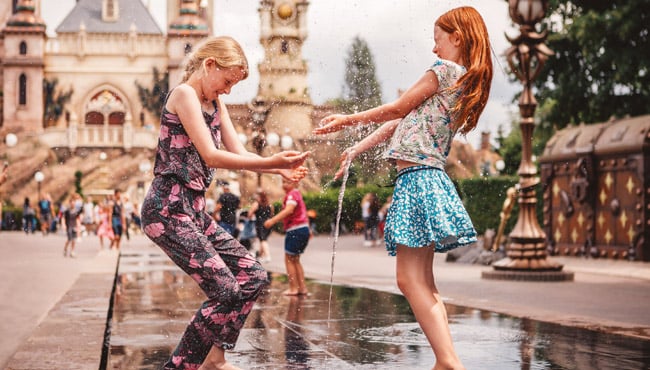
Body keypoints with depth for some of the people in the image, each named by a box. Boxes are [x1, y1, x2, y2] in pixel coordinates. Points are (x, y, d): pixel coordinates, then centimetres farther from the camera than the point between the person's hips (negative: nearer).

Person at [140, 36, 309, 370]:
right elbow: (211, 156, -18)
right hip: (169, 209, -10)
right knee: (226, 292, -14)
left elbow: (238, 153, 11)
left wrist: (280, 169, -6)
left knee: (254, 277, 9)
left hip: (195, 211, 10)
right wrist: (272, 162, -24)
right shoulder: (184, 94, -10)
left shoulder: (215, 103, 18)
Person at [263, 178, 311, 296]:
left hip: (295, 230, -10)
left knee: (289, 259, -1)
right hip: (304, 229, 10)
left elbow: (289, 210, -29)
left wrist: (273, 220, -36)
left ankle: (293, 288, -2)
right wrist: (308, 229, 38)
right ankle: (302, 288, 15)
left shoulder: (292, 194, -12)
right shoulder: (297, 194, 20)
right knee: (295, 260, 17)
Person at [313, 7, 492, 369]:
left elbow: (398, 109, 1)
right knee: (424, 282, 10)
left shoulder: (445, 70, -7)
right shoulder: (468, 82, 20)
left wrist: (348, 119, 15)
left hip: (417, 176, -10)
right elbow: (404, 121, 22)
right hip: (428, 177, 10)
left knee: (410, 279, -13)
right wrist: (358, 148, 24)